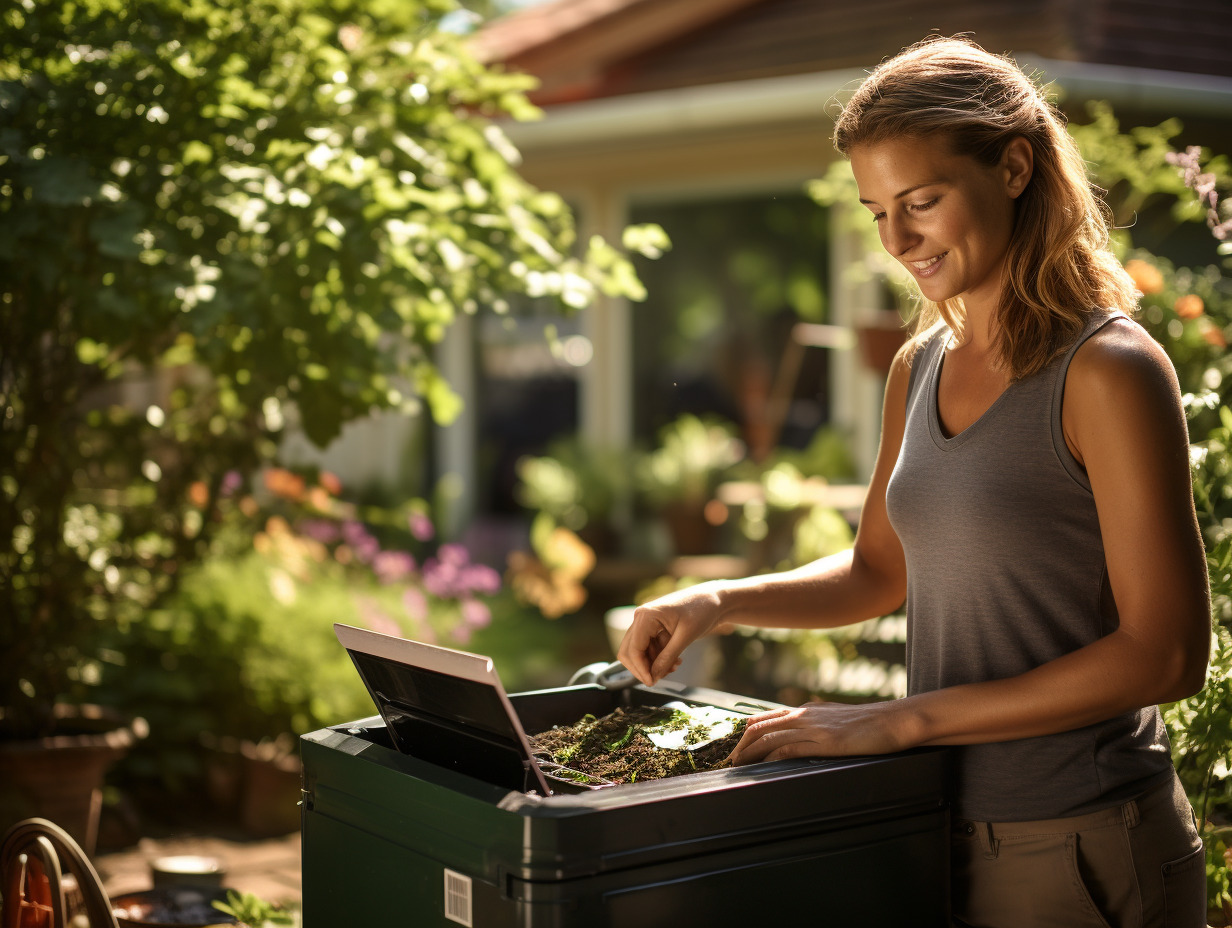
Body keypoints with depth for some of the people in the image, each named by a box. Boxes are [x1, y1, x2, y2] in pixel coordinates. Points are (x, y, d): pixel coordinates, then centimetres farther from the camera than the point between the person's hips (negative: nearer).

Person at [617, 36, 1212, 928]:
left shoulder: (1108, 371, -16)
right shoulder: (920, 367, 6)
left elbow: (1166, 653, -19)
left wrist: (902, 719, -20)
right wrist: (722, 602, 0)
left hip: (1081, 852, -6)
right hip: (947, 834, 7)